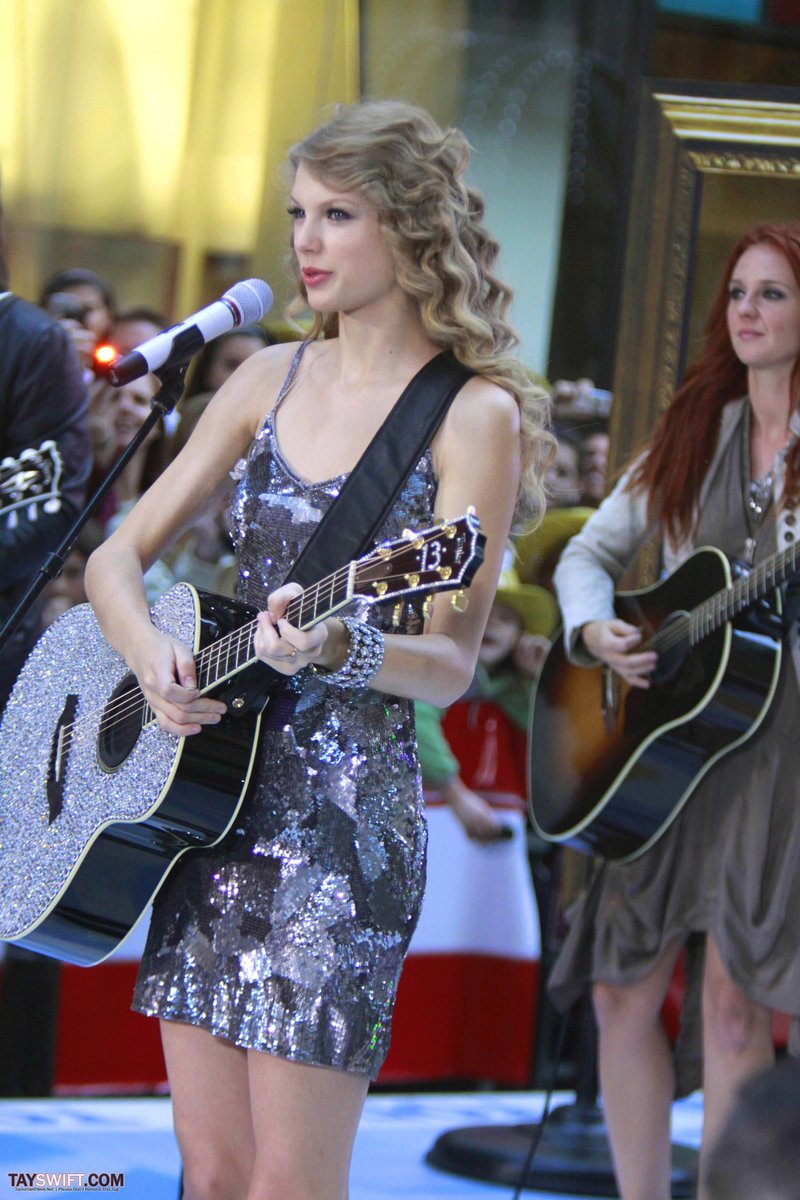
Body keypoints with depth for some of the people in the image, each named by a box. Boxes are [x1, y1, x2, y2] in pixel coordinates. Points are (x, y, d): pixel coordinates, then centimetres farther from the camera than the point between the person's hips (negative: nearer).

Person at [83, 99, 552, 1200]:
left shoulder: (473, 415, -6)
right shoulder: (271, 378, 11)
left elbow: (451, 665, -10)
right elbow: (118, 556, 12)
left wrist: (341, 651, -30)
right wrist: (149, 654, -9)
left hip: (345, 810, -5)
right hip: (207, 793, 5)